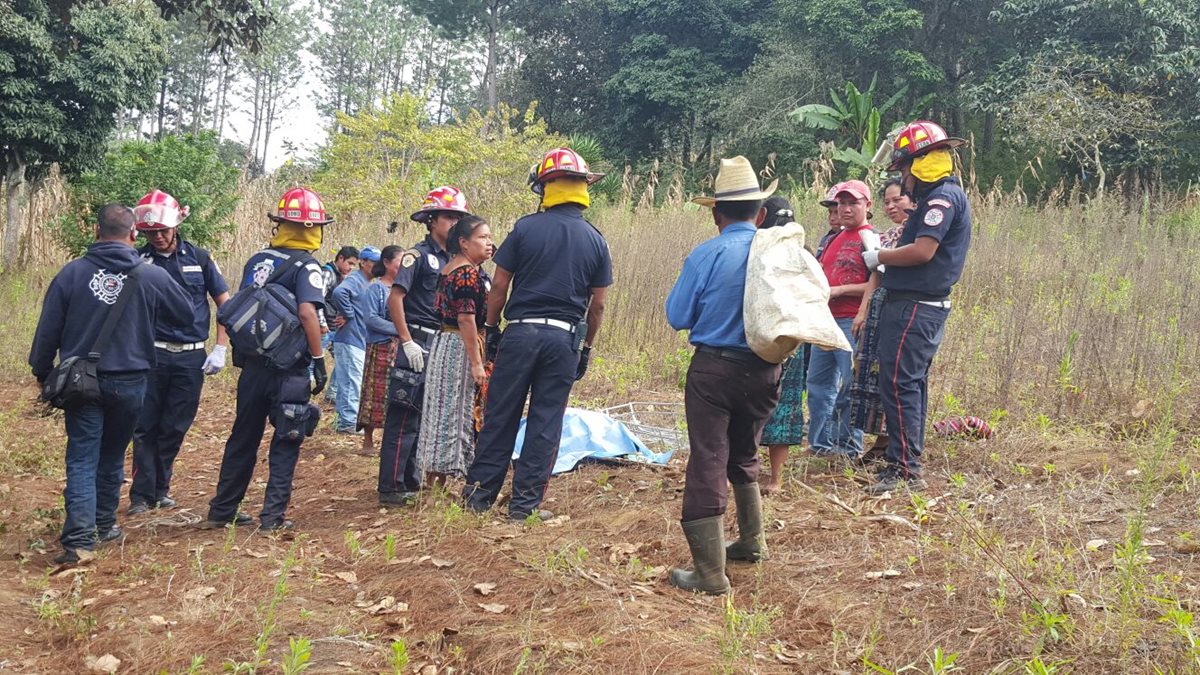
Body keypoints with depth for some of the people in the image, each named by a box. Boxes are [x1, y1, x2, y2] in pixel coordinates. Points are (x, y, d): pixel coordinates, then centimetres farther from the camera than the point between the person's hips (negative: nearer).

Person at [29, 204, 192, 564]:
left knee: (82, 459, 0)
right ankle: (105, 524, 32)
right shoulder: (153, 277, -8)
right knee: (112, 457, 19)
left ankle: (79, 537, -12)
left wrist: (43, 372, 11)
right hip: (129, 382, 1)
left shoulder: (72, 272, -6)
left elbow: (48, 329, -2)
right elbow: (188, 315, 6)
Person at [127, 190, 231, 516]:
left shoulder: (198, 257, 3)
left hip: (191, 357, 1)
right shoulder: (137, 261, 1)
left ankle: (160, 488, 21)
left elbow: (225, 303, 6)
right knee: (146, 427, 0)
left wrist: (220, 349, -2)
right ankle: (142, 494, 7)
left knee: (175, 428, 7)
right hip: (152, 354, -1)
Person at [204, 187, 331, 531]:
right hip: (288, 369, -6)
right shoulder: (305, 266, -10)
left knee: (243, 437, 16)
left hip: (253, 364, 6)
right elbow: (307, 312, -23)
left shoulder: (257, 260, 9)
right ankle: (273, 515, 4)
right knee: (286, 442, 5)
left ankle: (221, 511, 23)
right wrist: (319, 360, -16)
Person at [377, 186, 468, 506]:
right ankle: (391, 488, -4)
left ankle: (411, 480, 25)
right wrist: (407, 342, -18)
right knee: (404, 418, -7)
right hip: (418, 345, -8)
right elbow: (395, 299, -14)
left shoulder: (453, 260, 16)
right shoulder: (418, 255, -7)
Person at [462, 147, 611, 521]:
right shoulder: (595, 240, 4)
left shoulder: (526, 228, -3)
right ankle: (525, 502, 10)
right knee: (546, 421, 7)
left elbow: (499, 285, -2)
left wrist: (491, 328, 9)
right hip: (564, 338, 1)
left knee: (500, 416, 8)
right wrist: (587, 348, 15)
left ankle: (480, 492, 16)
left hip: (521, 332, -1)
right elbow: (597, 304, 6)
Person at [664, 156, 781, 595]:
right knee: (743, 456, 26)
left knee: (708, 464, 0)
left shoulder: (707, 255, -12)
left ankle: (709, 573, 1)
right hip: (764, 372, 4)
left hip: (713, 371, -4)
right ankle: (751, 543, 38)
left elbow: (677, 316, -6)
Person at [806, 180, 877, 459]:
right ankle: (820, 443, 21)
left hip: (852, 322, -9)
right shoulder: (834, 239, 18)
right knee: (818, 382, 12)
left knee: (850, 386, -3)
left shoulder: (870, 238, -6)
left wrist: (839, 290, -16)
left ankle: (851, 447, 7)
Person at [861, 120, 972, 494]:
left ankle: (905, 470, -9)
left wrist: (879, 257, -10)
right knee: (912, 382, 16)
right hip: (925, 305, 11)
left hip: (915, 307, -11)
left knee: (898, 383, -11)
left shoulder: (943, 196, -13)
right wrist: (890, 249, 11)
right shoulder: (942, 196, 19)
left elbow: (923, 251, -22)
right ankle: (909, 459, 25)